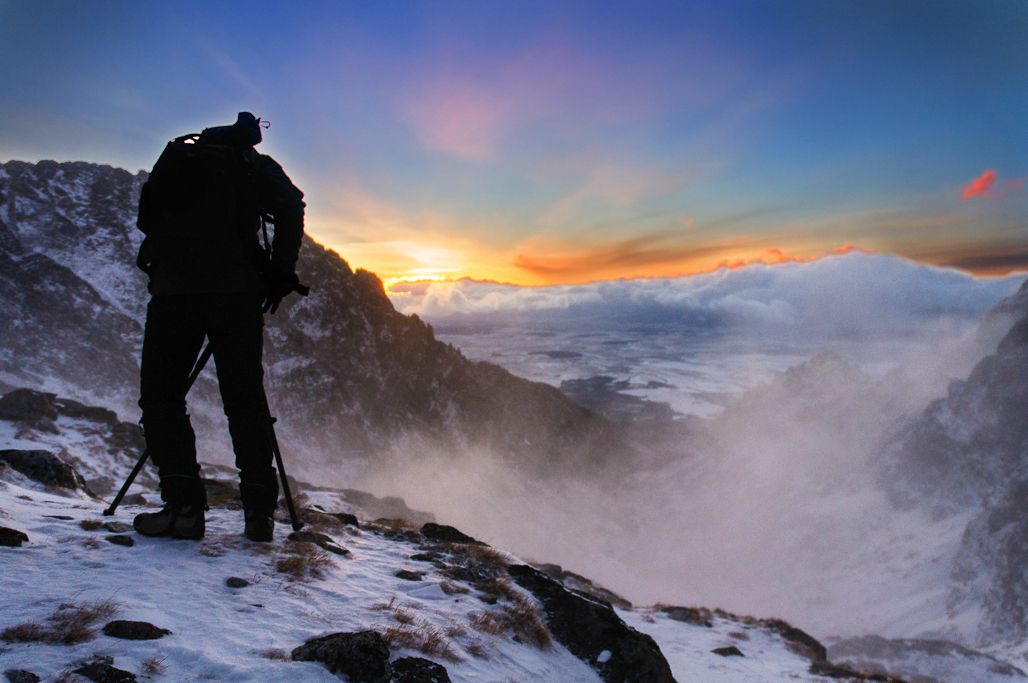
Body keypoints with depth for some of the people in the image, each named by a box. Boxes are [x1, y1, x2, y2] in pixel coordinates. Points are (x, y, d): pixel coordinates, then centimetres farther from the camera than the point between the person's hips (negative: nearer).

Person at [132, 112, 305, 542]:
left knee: (160, 395, 7)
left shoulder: (177, 156, 23)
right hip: (238, 290, 0)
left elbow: (147, 217, 21)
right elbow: (290, 208, 0)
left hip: (173, 287, 0)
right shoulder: (256, 165, 17)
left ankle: (184, 506, -4)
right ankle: (260, 510, 1)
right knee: (245, 398, 5)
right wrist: (280, 273, 2)